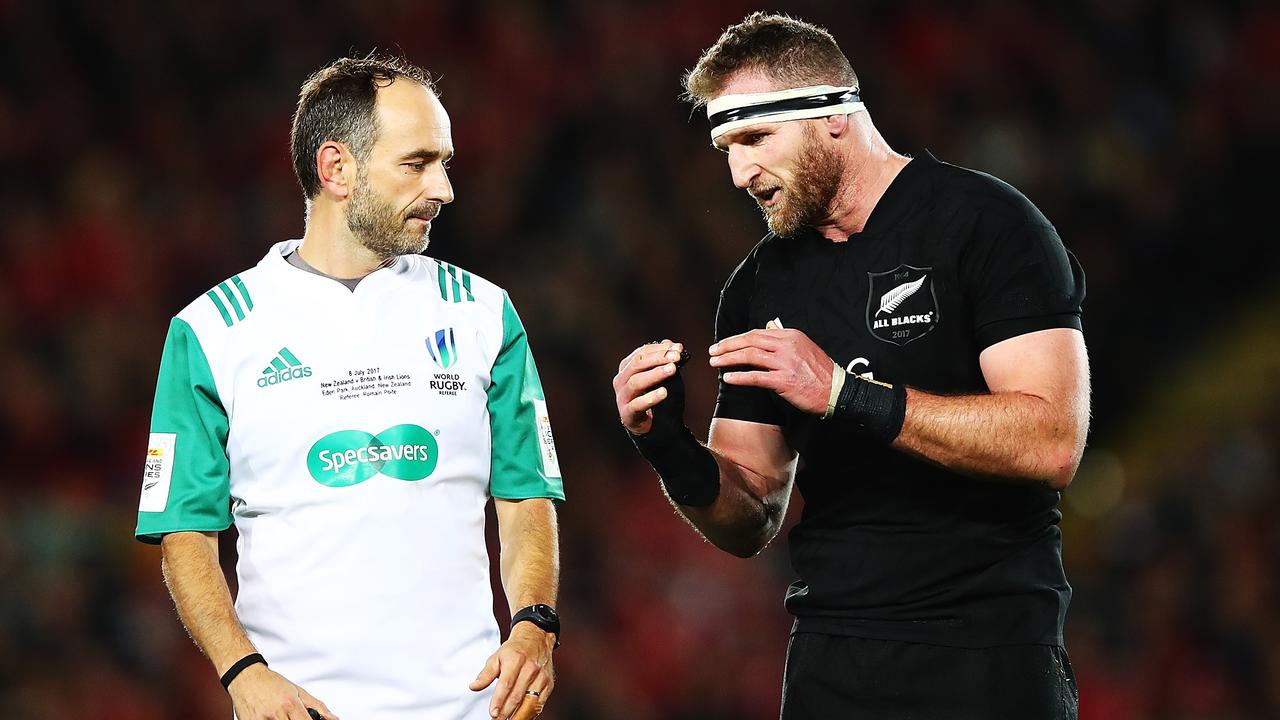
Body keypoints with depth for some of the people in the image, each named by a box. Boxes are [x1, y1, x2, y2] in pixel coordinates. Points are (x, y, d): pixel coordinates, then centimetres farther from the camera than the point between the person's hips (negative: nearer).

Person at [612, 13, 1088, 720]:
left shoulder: (983, 223, -7)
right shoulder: (758, 287, 10)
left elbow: (1051, 443, -18)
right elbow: (749, 523, 11)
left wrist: (845, 391, -22)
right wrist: (670, 450, -9)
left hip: (986, 657, -5)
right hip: (829, 658, 5)